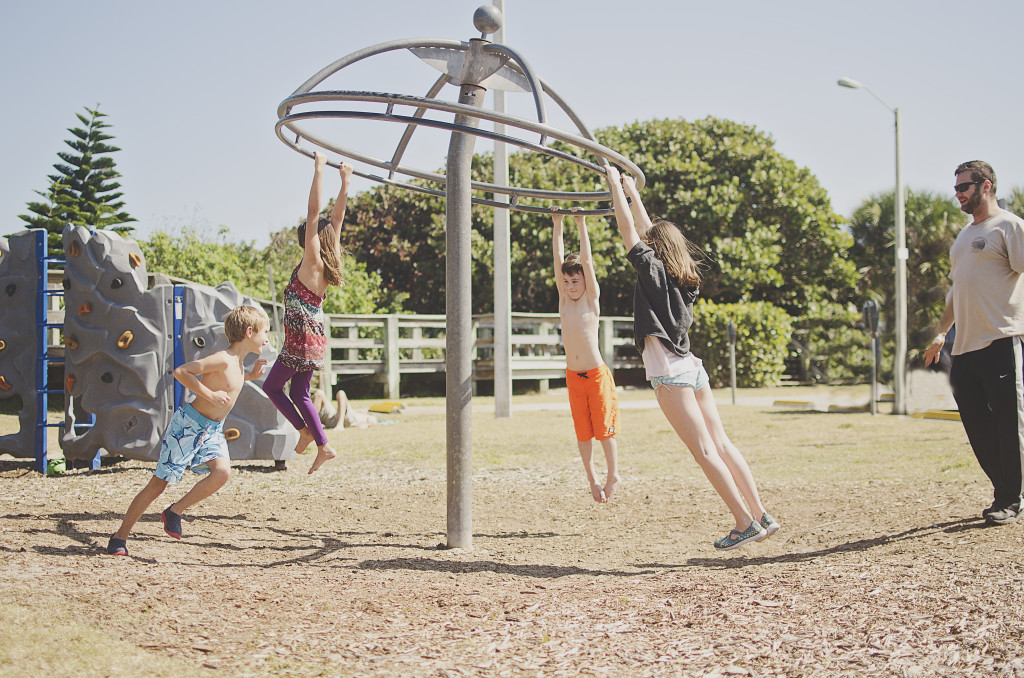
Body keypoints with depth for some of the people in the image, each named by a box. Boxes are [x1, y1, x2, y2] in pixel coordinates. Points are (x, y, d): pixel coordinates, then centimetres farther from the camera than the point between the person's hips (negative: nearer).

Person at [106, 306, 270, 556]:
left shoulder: (238, 362, 8)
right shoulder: (223, 359, -20)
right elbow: (181, 371, -24)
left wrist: (250, 376, 17)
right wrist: (209, 394, -27)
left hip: (213, 431, 7)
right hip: (188, 424, -7)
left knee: (222, 472, -20)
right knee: (159, 482, -2)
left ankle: (175, 511, -3)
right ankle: (120, 536, 11)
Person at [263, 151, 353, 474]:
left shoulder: (312, 262, -13)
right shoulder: (327, 263, 6)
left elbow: (313, 213, -17)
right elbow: (337, 216, 10)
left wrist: (319, 170, -17)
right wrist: (345, 179, 13)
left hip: (302, 339, -8)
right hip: (314, 341, 8)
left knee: (272, 386, 5)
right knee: (299, 394, 14)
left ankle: (304, 431, 4)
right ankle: (323, 446, 12)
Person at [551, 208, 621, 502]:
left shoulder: (592, 299, -4)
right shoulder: (564, 299, 5)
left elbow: (586, 261, -11)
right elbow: (558, 259, 2)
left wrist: (581, 225, -11)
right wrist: (557, 225, -1)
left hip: (597, 375, -3)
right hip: (573, 376, 4)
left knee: (604, 429, 2)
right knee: (582, 431, 7)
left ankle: (612, 476, 18)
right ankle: (592, 480, 18)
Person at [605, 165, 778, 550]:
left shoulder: (652, 270, -7)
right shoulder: (684, 277, 13)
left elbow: (629, 228, -3)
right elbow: (650, 230, 25)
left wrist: (615, 184, 7)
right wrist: (633, 192, 31)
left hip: (670, 373, -8)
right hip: (692, 367, 8)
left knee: (705, 451, -7)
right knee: (721, 445, 9)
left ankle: (745, 523, -8)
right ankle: (761, 515, 9)